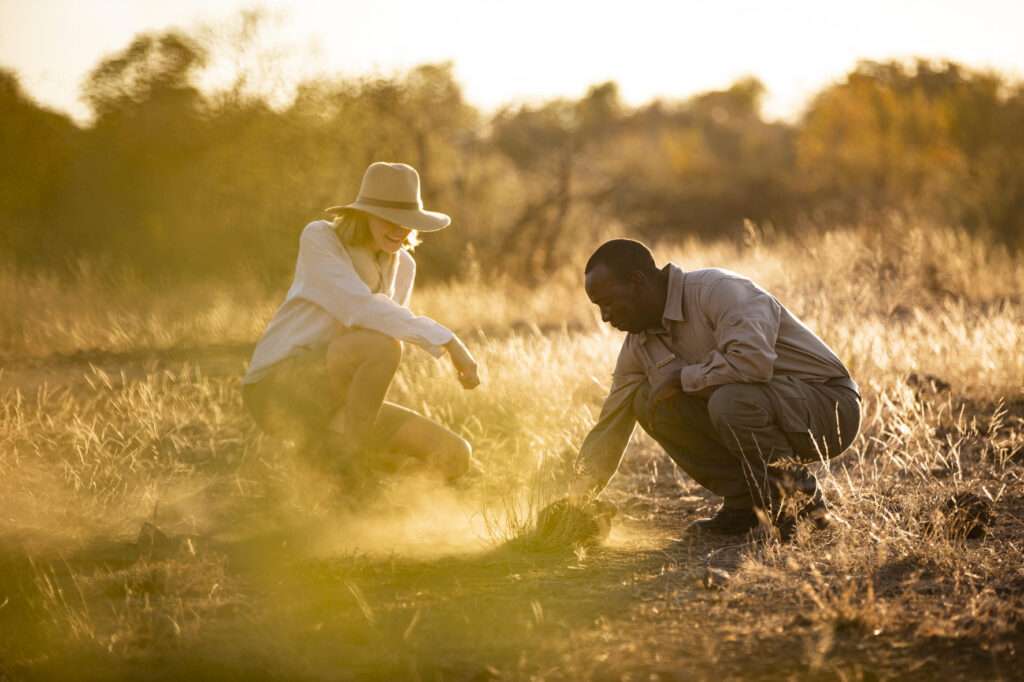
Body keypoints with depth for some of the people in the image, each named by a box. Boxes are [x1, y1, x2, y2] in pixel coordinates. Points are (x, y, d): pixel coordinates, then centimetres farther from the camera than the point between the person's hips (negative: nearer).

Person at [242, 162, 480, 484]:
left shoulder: (402, 266, 8)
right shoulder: (318, 238, -13)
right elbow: (359, 309, -27)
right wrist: (447, 340, -30)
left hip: (333, 402, 7)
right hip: (278, 388, -7)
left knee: (455, 457, -7)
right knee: (382, 345, -35)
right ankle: (348, 473, -17)